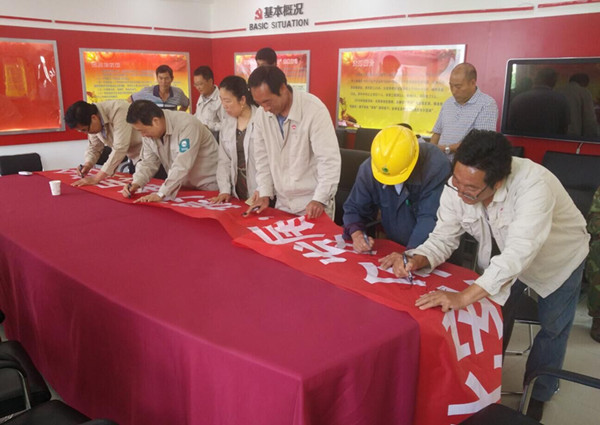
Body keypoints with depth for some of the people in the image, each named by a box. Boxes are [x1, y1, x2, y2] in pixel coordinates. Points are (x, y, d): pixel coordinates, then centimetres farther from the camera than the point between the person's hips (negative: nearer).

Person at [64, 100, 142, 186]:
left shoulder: (118, 111, -29)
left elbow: (120, 148, -33)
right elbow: (94, 146, 8)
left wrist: (97, 178, -31)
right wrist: (87, 164, -13)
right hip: (133, 158, 7)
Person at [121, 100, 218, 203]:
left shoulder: (186, 125, -25)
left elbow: (182, 166, -31)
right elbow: (149, 162, 3)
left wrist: (161, 194, -34)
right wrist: (135, 184, -14)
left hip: (207, 186, -6)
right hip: (183, 186, 6)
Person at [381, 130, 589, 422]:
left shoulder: (533, 185, -45)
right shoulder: (457, 188, -29)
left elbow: (519, 253, -53)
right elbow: (443, 238, -22)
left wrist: (463, 296, -62)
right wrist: (415, 260, -44)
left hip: (558, 256, -3)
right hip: (501, 257, 3)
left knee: (552, 328, 12)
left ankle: (537, 393, 38)